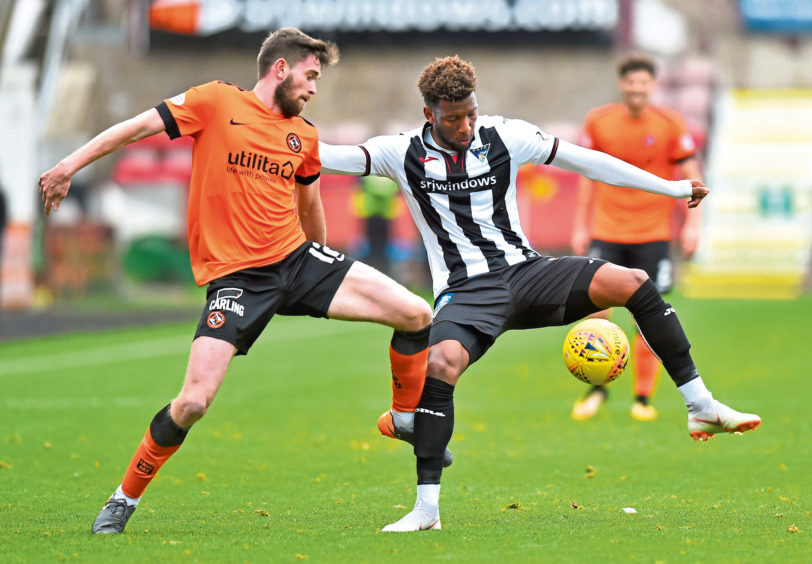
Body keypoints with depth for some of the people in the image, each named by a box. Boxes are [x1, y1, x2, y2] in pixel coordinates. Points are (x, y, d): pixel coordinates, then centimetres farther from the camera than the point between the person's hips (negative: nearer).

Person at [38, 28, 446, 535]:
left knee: (416, 314, -6)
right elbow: (137, 128, -1)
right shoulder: (216, 103, -2)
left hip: (298, 259, 5)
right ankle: (125, 498, 5)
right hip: (236, 277, -5)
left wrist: (322, 262, 39)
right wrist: (70, 165, -7)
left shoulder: (304, 138, 13)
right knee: (194, 402, -18)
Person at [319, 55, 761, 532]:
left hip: (525, 271, 2)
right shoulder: (404, 153, 0)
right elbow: (338, 157, -7)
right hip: (466, 291, -2)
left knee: (633, 282, -18)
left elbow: (585, 161, 6)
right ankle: (427, 508, -26)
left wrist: (673, 187, 9)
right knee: (440, 364, -33)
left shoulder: (506, 137, 3)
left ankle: (701, 408, -10)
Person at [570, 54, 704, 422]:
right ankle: (597, 388, 11)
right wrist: (581, 226, 9)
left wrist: (692, 225, -7)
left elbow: (690, 175, 1)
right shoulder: (598, 122, 1)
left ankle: (643, 398, 11)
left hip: (653, 234, -1)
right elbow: (588, 176, 10)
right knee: (596, 311, -9)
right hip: (606, 232, 1)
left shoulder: (670, 124, -3)